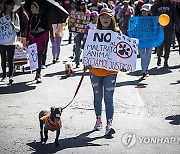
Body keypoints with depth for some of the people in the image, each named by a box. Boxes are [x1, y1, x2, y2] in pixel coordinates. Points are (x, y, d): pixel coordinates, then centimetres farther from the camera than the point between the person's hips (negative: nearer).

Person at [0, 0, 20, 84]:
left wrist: (13, 26, -17)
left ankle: (10, 76, -9)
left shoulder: (15, 16, 3)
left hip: (11, 41, -2)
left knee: (10, 60, -7)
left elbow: (18, 29, 2)